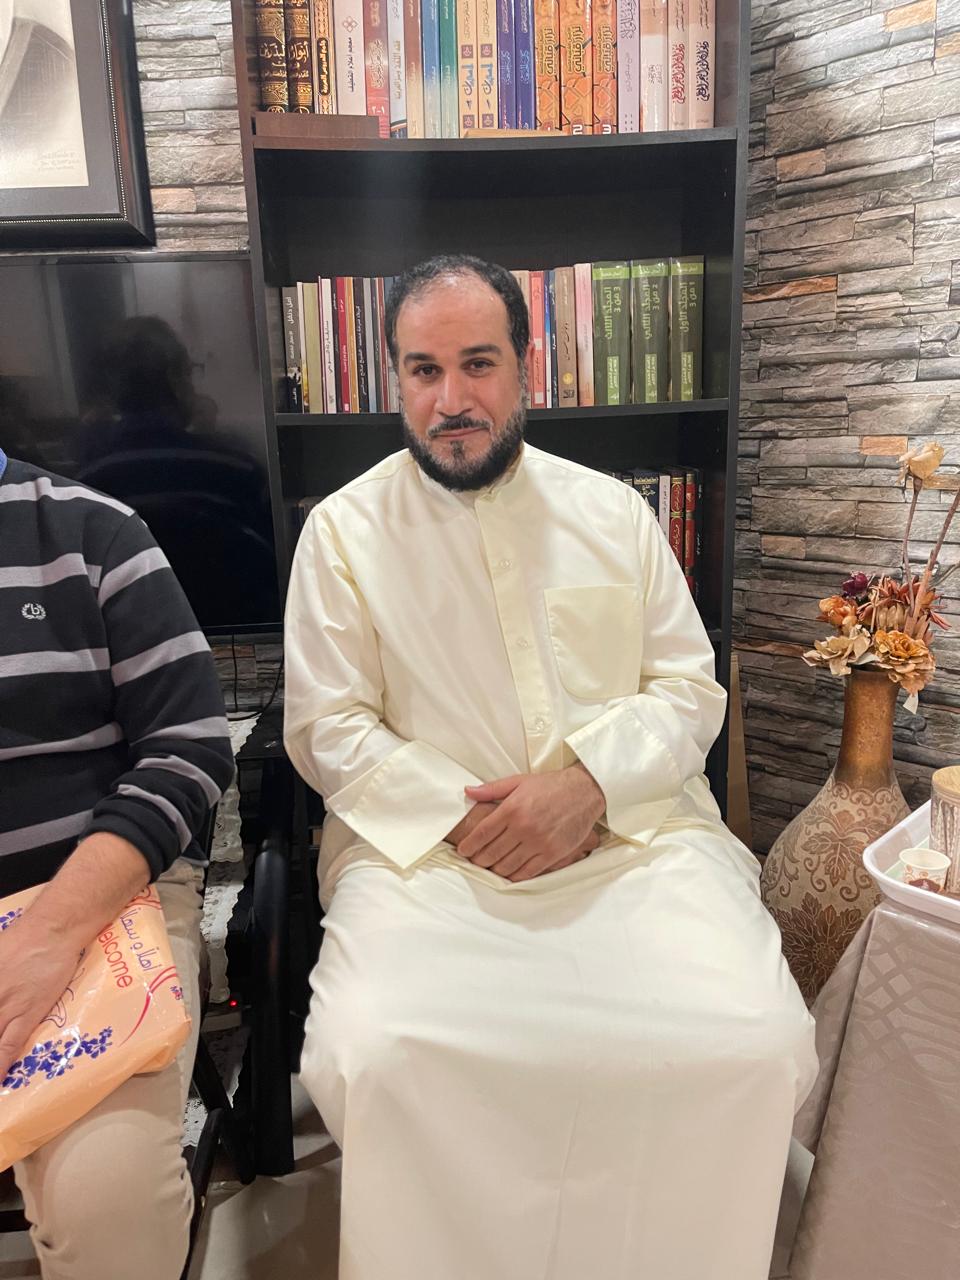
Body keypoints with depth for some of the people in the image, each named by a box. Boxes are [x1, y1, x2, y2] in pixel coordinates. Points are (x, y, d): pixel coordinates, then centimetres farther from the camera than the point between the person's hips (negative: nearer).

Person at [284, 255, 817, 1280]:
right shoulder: (343, 530, 4)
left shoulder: (613, 512, 10)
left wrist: (589, 780, -11)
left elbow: (689, 689, 8)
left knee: (752, 1041, -19)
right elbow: (326, 730, 0)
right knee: (371, 1051, -26)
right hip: (423, 841, -1)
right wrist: (464, 813, -12)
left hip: (631, 822, 2)